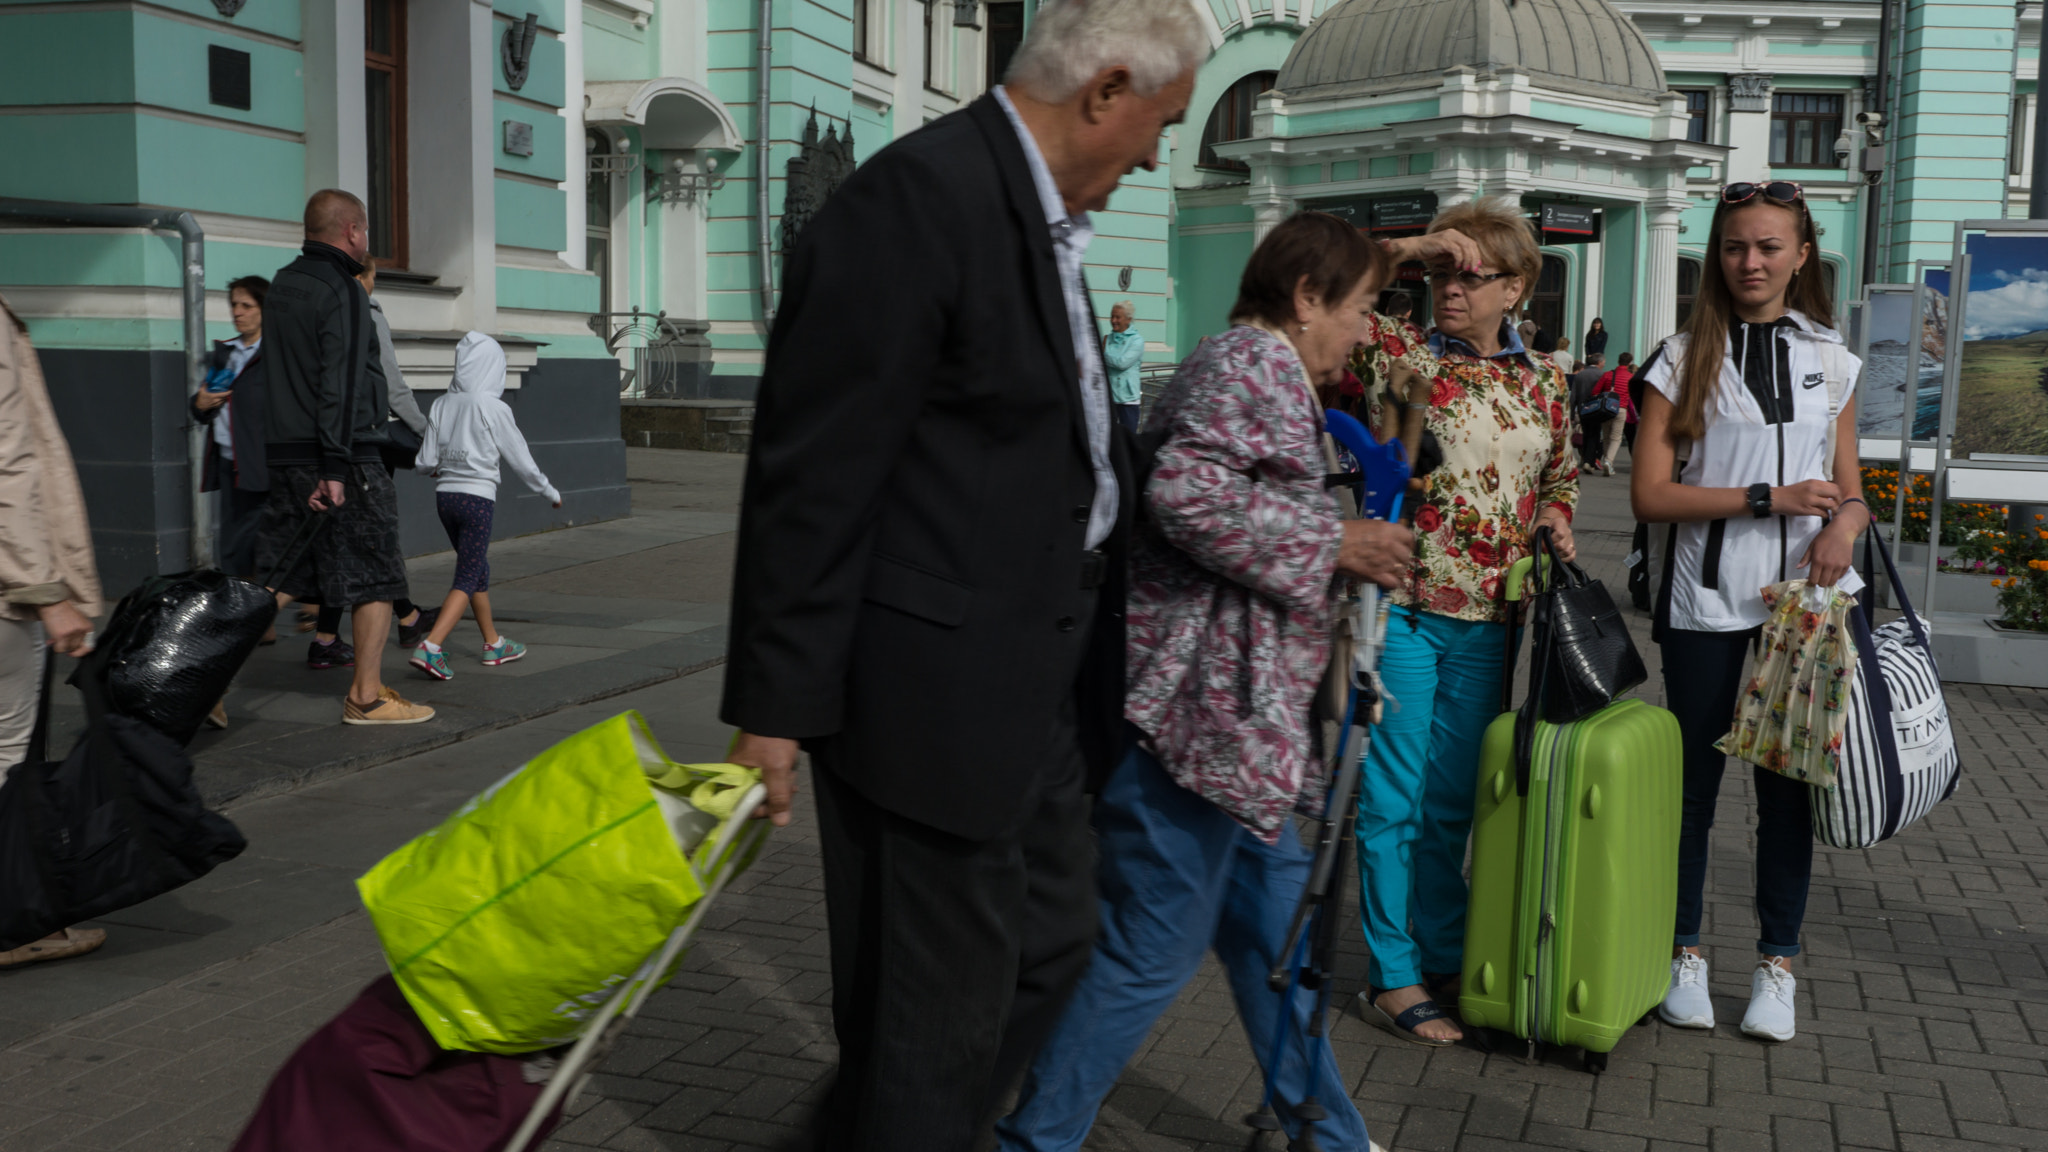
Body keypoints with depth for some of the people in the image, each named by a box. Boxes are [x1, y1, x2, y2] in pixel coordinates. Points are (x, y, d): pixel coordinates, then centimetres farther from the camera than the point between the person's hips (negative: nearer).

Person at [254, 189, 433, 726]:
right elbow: (339, 384, -19)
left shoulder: (282, 285, 15)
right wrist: (334, 468, -21)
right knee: (375, 577, 3)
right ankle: (366, 697, 7)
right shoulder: (343, 292, -11)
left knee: (276, 577, 11)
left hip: (283, 454, 8)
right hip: (343, 457, -8)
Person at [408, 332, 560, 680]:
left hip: (445, 495, 6)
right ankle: (430, 647, -18)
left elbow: (425, 463, 3)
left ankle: (494, 643, 30)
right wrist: (551, 494, 10)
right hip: (477, 496, -6)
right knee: (467, 579, -3)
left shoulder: (443, 405, 3)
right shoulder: (494, 409, -10)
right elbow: (522, 461, -4)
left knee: (479, 570, 20)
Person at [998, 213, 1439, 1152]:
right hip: (1194, 701, -11)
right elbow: (1188, 492, -26)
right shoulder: (1261, 360, -12)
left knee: (1273, 909, 18)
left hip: (1223, 708, 11)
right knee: (1155, 944, -2)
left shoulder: (1253, 363, 21)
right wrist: (1334, 543, -19)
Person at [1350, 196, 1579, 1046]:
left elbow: (1561, 475, 23)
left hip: (1486, 617, 4)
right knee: (1395, 796, 1)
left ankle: (1447, 960, 28)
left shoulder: (1544, 381, 11)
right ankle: (1394, 976, 13)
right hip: (1402, 602, -4)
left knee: (1455, 800, 15)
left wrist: (1554, 518, 2)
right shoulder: (1403, 362, -3)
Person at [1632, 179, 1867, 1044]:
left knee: (1786, 784, 6)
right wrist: (1769, 499, -13)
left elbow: (1850, 489, 14)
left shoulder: (1831, 361, 10)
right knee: (1693, 782, 7)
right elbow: (1649, 494, -6)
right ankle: (1685, 955, 21)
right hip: (1705, 603, -2)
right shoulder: (1685, 358, 1)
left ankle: (1777, 964, 20)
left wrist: (1845, 525, -9)